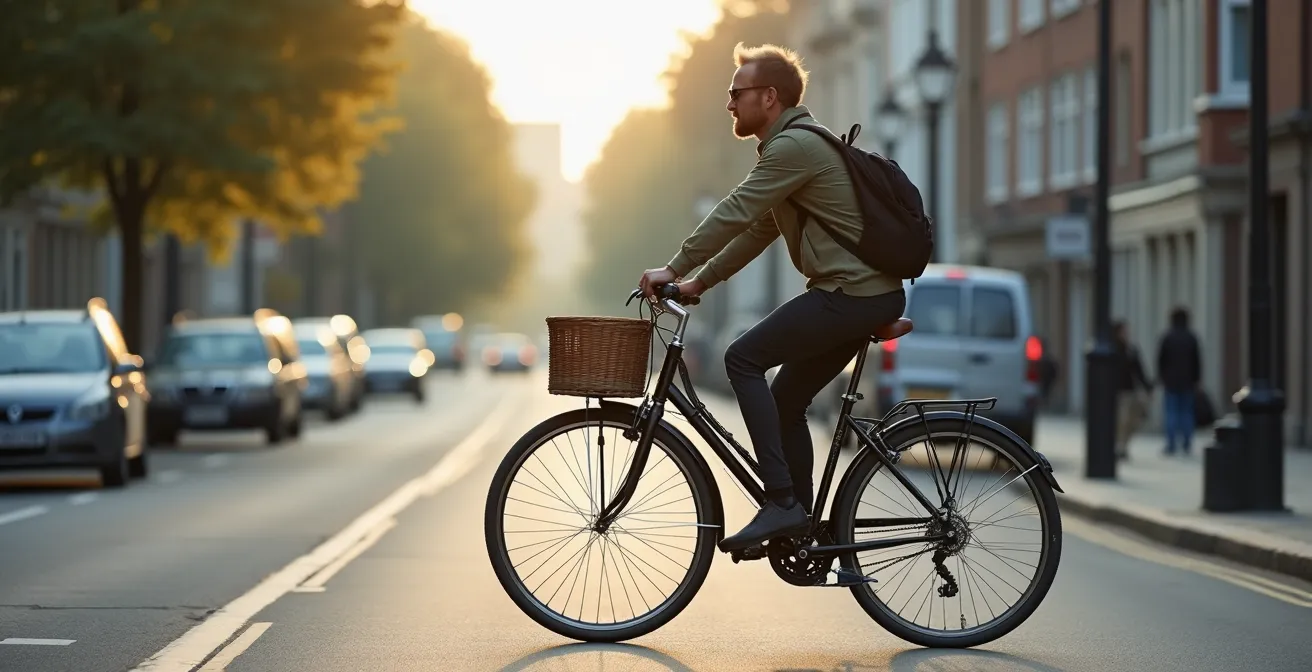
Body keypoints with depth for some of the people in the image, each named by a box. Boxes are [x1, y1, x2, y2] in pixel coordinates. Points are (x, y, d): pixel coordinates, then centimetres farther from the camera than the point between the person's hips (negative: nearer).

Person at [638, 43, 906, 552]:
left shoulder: (795, 146, -13)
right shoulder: (790, 146, 21)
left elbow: (734, 213, -18)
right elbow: (757, 229, 24)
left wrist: (674, 269, -13)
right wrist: (699, 282, 18)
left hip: (852, 294, -10)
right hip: (869, 294, 10)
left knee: (743, 359, -11)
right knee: (786, 399, 13)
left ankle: (782, 502, -14)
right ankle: (802, 537, 16)